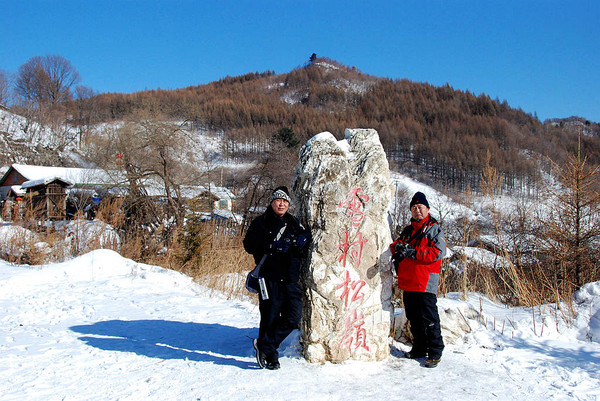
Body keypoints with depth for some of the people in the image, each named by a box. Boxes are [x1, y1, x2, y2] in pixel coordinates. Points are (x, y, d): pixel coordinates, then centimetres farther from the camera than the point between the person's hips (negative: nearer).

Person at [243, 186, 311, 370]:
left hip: (290, 278, 4)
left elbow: (305, 250, 19)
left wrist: (301, 244, -5)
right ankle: (270, 356, 16)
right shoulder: (261, 223, 6)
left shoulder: (294, 224, 17)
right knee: (270, 316, -1)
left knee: (294, 315, -5)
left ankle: (264, 345, 8)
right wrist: (271, 246, -16)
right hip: (269, 276, -4)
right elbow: (249, 245, -4)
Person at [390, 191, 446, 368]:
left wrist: (414, 252, -22)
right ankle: (419, 348, 28)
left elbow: (438, 252, -14)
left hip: (425, 282, -7)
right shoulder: (407, 230, 18)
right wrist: (397, 247, -6)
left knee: (429, 319, -4)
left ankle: (435, 353, 7)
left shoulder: (434, 229, -1)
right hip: (408, 281, 7)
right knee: (413, 318, 14)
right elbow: (396, 244, 19)